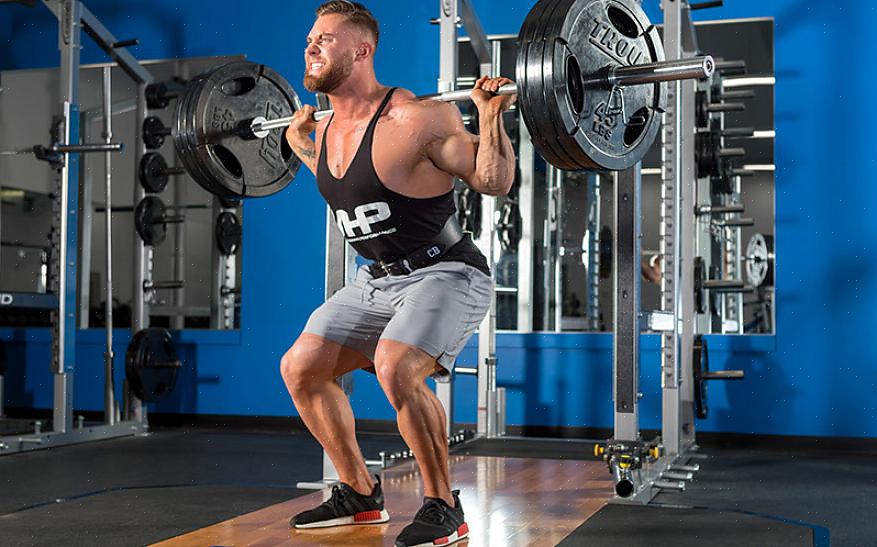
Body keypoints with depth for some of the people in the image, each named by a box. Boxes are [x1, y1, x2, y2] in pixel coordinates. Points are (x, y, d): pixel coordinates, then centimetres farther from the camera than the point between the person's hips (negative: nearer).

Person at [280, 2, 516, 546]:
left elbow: (495, 181, -14)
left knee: (395, 367, -32)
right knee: (300, 367, 5)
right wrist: (299, 144, 22)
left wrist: (491, 114, -25)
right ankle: (361, 496, 19)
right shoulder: (326, 132, 2)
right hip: (379, 279, 9)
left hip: (447, 275, -8)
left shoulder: (416, 119, -21)